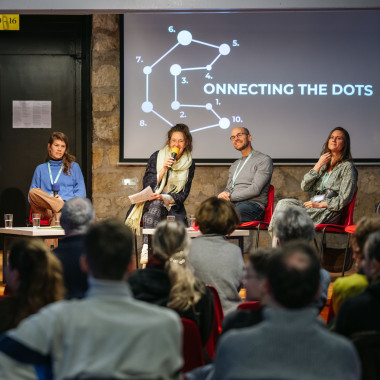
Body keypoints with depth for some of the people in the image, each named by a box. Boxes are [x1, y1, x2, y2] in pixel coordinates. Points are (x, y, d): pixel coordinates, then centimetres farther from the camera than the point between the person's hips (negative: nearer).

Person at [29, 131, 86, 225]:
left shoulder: (73, 167, 22)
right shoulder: (40, 169, 25)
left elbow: (81, 193, 12)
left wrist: (65, 200, -8)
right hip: (44, 210, 2)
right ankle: (62, 207, -40)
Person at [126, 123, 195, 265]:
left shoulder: (189, 164, 7)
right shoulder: (157, 157, 3)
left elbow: (182, 195, 1)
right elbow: (147, 186, -4)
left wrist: (164, 198, -17)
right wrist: (163, 170, -17)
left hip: (172, 208, 1)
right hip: (150, 204, -1)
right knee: (155, 204, -36)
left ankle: (146, 249, -39)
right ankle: (146, 249, -47)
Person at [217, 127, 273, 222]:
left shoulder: (264, 160, 6)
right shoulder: (235, 165, 31)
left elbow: (255, 189, -6)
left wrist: (231, 196, -10)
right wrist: (224, 195, 1)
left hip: (253, 204, -6)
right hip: (232, 203, 6)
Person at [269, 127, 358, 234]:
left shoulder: (347, 167, 2)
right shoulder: (324, 165, 23)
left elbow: (344, 199, -7)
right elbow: (304, 187, 9)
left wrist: (319, 205, -13)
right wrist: (318, 165, 2)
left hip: (329, 211, -6)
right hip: (314, 207, 6)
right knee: (283, 203, -20)